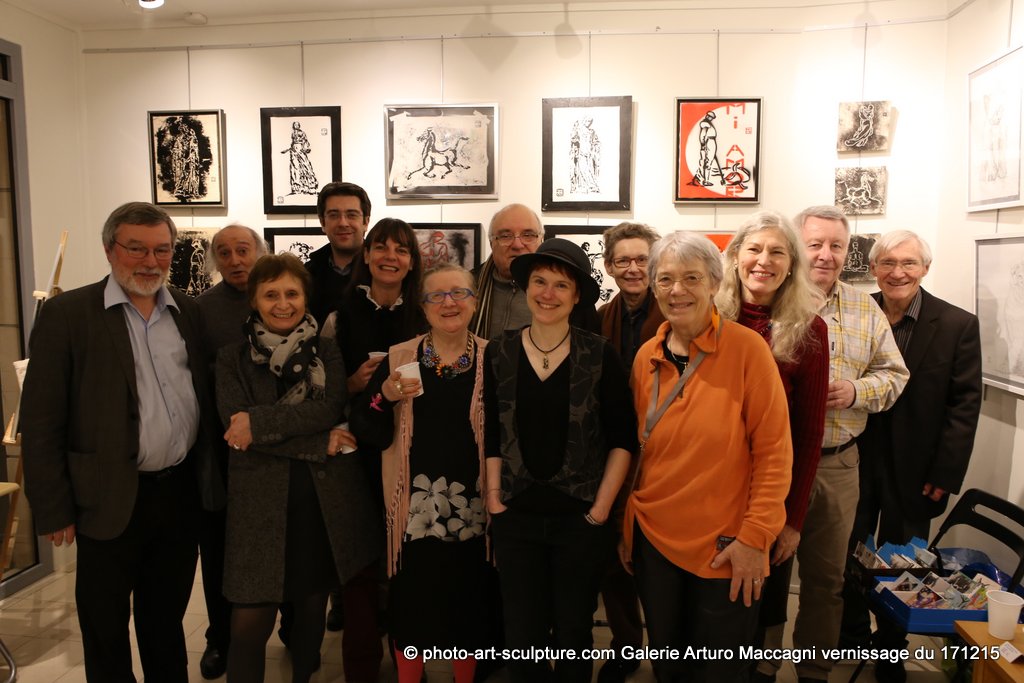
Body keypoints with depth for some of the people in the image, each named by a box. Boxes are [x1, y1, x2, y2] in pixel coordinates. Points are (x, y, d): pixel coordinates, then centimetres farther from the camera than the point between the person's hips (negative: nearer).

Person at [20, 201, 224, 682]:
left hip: (183, 492, 4)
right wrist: (53, 511, -9)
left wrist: (210, 475, 6)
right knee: (105, 628, 14)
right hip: (111, 499, -3)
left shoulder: (188, 312, 5)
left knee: (167, 616, 21)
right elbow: (41, 422, -9)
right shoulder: (67, 314, -9)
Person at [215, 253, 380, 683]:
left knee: (313, 607, 15)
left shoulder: (327, 355, 7)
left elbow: (330, 409, -10)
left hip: (328, 499, 2)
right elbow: (234, 427, -10)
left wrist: (258, 422, -17)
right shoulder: (232, 359, 3)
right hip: (261, 500, -1)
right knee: (250, 623, -3)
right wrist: (318, 443, -14)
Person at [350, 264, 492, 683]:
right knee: (411, 602, 7)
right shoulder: (398, 359, 2)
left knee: (469, 603, 11)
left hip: (472, 505, 0)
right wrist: (385, 397, -15)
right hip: (415, 506, 1)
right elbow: (369, 435, 1)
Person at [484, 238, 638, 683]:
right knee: (522, 638, 10)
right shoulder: (498, 354, 0)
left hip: (580, 518, -1)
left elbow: (623, 439, -2)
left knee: (573, 635, 13)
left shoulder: (599, 355, -6)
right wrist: (493, 496, 0)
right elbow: (492, 436, 6)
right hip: (515, 518, 2)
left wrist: (602, 507, -6)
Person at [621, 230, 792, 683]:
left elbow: (774, 450, -12)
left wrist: (756, 536, -15)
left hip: (725, 550, -4)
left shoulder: (746, 348, -12)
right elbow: (638, 449, 9)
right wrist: (627, 526, 9)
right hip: (653, 541, 4)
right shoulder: (647, 357, 2)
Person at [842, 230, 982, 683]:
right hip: (855, 461, 1)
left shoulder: (958, 325, -6)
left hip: (914, 472, -1)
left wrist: (945, 474, -9)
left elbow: (965, 404, -5)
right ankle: (851, 631, 39)